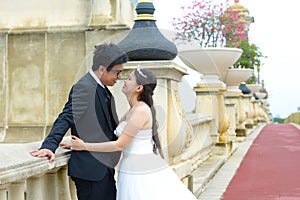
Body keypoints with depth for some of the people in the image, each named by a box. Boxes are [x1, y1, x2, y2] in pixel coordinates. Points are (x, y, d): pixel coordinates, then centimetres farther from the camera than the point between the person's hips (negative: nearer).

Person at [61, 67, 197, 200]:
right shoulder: (132, 111, 12)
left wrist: (84, 146, -10)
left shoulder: (141, 111, -16)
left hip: (139, 171, -8)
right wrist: (78, 144, 13)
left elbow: (120, 144, -16)